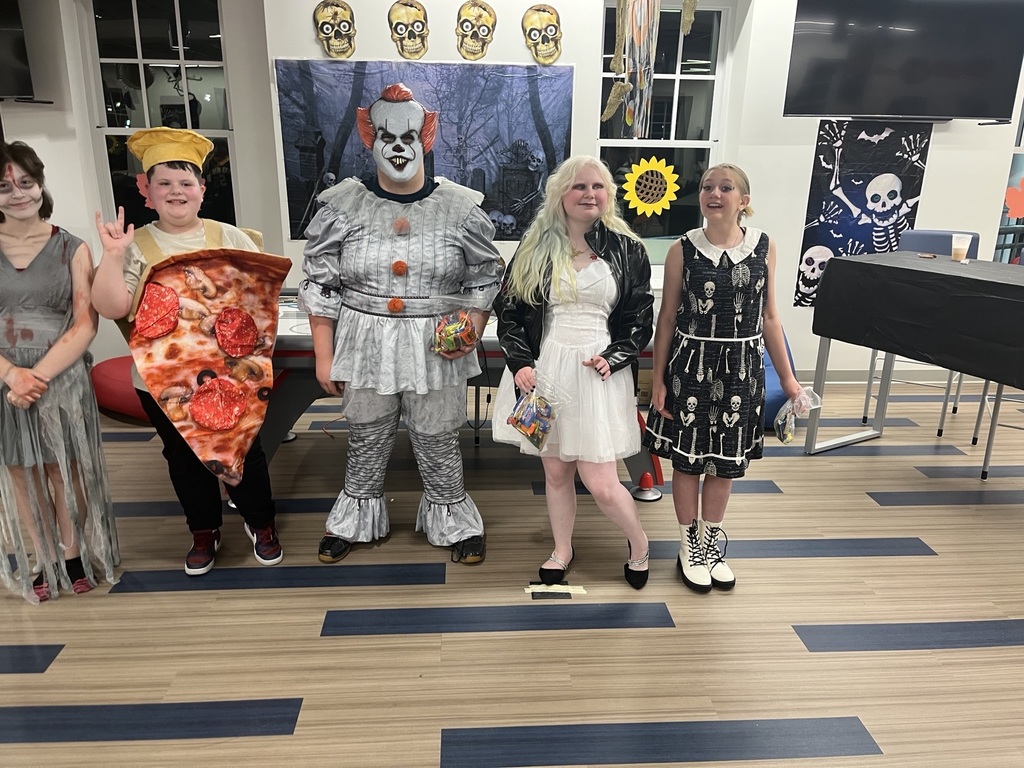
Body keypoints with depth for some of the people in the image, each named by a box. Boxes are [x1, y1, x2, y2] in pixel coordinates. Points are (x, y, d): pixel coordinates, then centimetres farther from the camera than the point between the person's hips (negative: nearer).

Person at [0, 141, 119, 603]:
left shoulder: (71, 249, -1)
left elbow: (85, 325, -8)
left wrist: (40, 375, -18)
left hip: (62, 381, -2)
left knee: (65, 473, 8)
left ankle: (73, 555, 27)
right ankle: (44, 560, 29)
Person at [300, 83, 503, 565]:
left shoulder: (461, 208, -2)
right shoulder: (341, 207, -3)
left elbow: (485, 280, 5)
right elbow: (319, 287, 1)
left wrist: (471, 332, -11)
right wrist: (324, 357, -1)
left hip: (436, 350, 0)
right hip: (365, 347, 1)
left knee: (439, 443, 11)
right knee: (366, 440, 17)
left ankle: (453, 521, 34)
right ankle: (355, 519, 40)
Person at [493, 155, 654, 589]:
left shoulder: (626, 250, 2)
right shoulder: (536, 247, 4)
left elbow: (641, 320, 5)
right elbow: (508, 310, 5)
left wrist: (612, 358, -11)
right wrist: (520, 362, -8)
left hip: (597, 374, -2)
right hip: (544, 370, 2)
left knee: (601, 484, -3)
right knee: (555, 472, 13)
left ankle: (639, 544, 27)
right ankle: (562, 550, 36)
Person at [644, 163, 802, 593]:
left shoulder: (764, 247, 0)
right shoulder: (682, 250, -6)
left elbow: (769, 317, 6)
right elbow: (667, 319, -2)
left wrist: (787, 377, 6)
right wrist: (658, 379, -3)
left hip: (742, 368, 2)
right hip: (691, 363, -2)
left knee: (725, 463, 13)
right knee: (687, 459, 8)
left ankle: (712, 543, 34)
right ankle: (690, 547, 28)